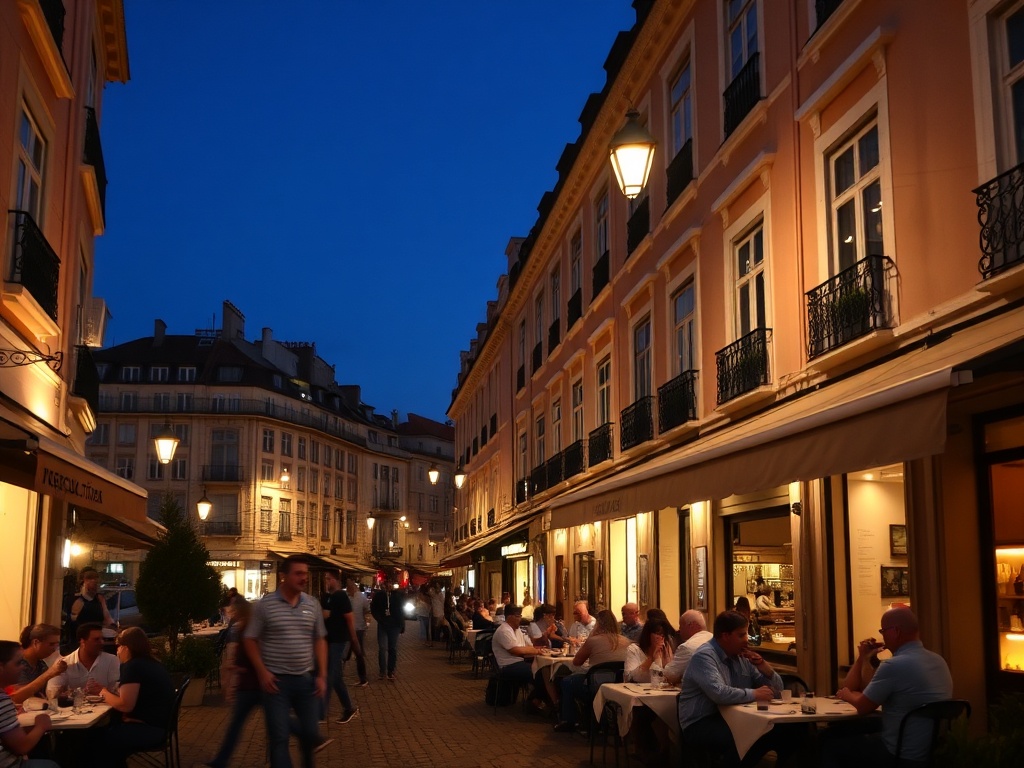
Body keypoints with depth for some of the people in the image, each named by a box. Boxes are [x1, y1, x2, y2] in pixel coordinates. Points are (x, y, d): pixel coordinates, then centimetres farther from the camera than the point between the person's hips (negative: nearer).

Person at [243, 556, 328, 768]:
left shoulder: (312, 604, 3)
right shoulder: (264, 604, -8)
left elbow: (320, 640, 9)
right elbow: (250, 639, -2)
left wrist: (322, 675, 3)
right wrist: (262, 672, -11)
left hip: (306, 679, 4)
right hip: (276, 680, -3)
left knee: (310, 731, 11)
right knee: (279, 737, -1)